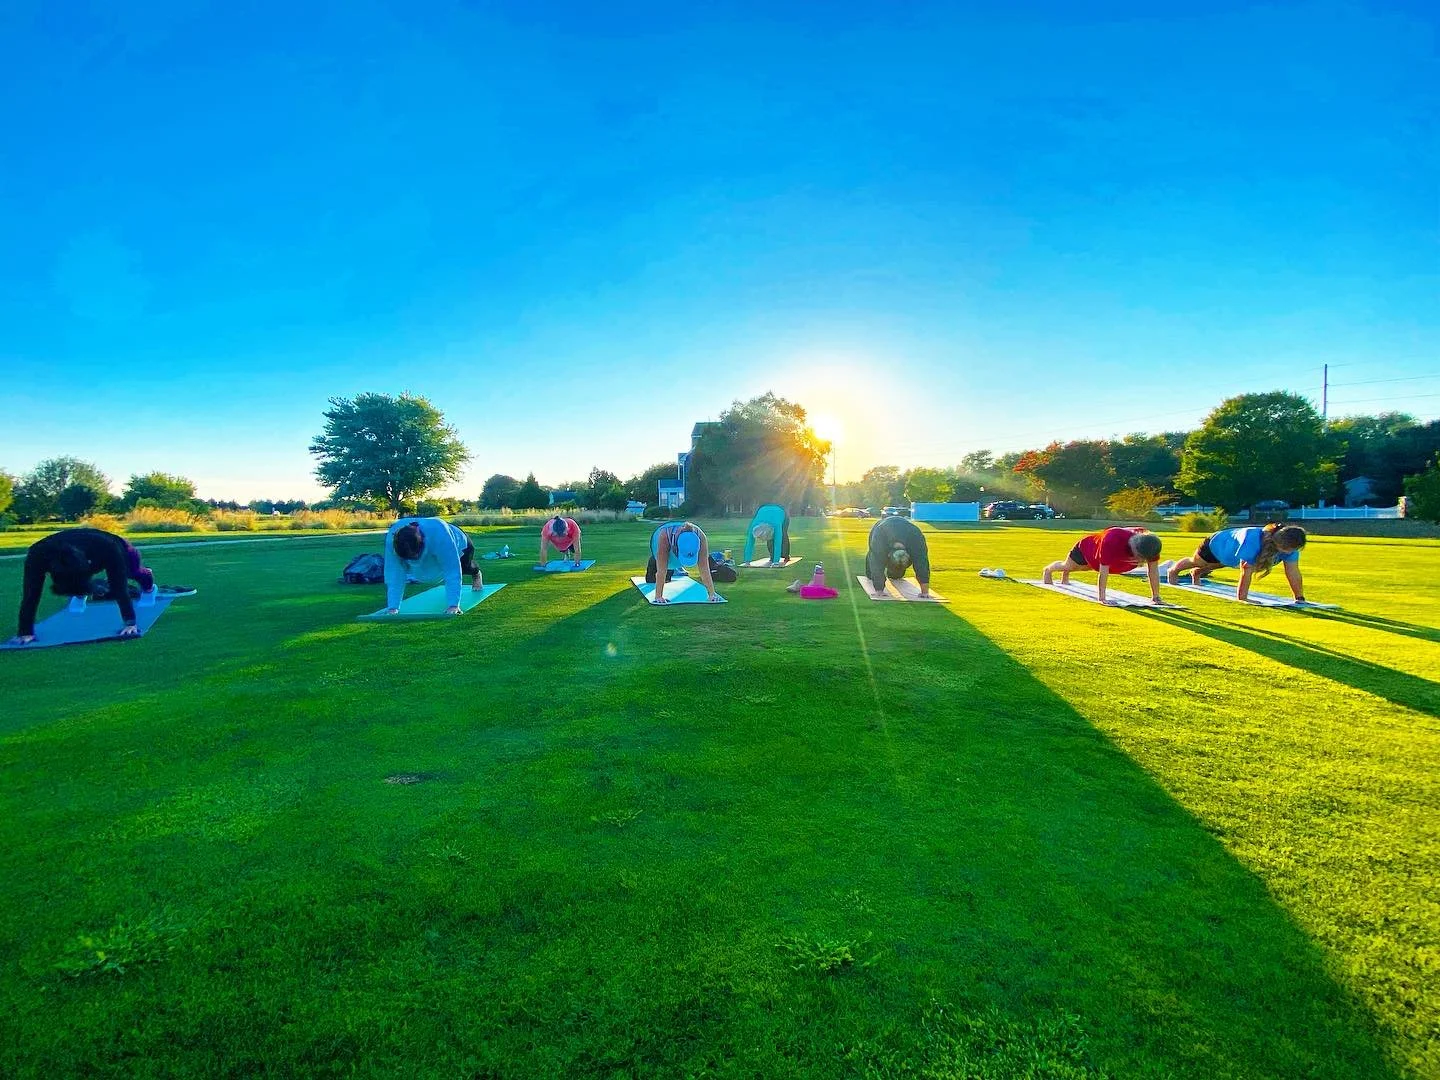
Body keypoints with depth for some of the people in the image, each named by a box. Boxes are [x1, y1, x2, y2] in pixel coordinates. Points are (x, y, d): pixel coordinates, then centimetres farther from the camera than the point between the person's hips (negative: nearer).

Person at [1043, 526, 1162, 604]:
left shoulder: (1150, 544, -36)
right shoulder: (1112, 540, -52)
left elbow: (1153, 570, -27)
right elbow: (1104, 571, -48)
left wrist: (1156, 596, -25)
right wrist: (1101, 597, -46)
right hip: (1087, 546, -5)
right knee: (1068, 566, 25)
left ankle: (1065, 576, 70)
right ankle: (1048, 570, 60)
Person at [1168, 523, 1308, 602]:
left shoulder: (1289, 544, -31)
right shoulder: (1252, 540, -51)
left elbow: (1293, 573, -25)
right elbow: (1246, 571, -48)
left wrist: (1300, 598, -25)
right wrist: (1242, 599, -44)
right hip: (1217, 544, -5)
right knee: (1195, 561, 26)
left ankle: (1196, 573, 70)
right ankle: (1174, 570, 59)